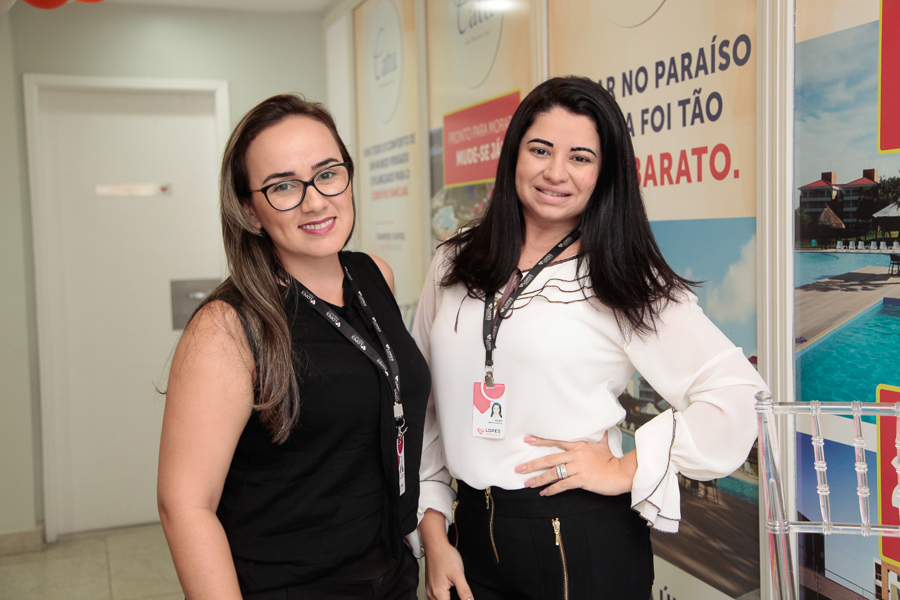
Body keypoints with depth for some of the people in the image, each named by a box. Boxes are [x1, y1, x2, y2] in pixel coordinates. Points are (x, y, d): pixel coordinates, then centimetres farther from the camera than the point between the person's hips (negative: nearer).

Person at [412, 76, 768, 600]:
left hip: (584, 544, -3)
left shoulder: (623, 282, -6)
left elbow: (739, 394, -11)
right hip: (471, 533, 4)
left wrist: (625, 470, -12)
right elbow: (426, 405, 7)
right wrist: (434, 532, 4)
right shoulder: (455, 265, 5)